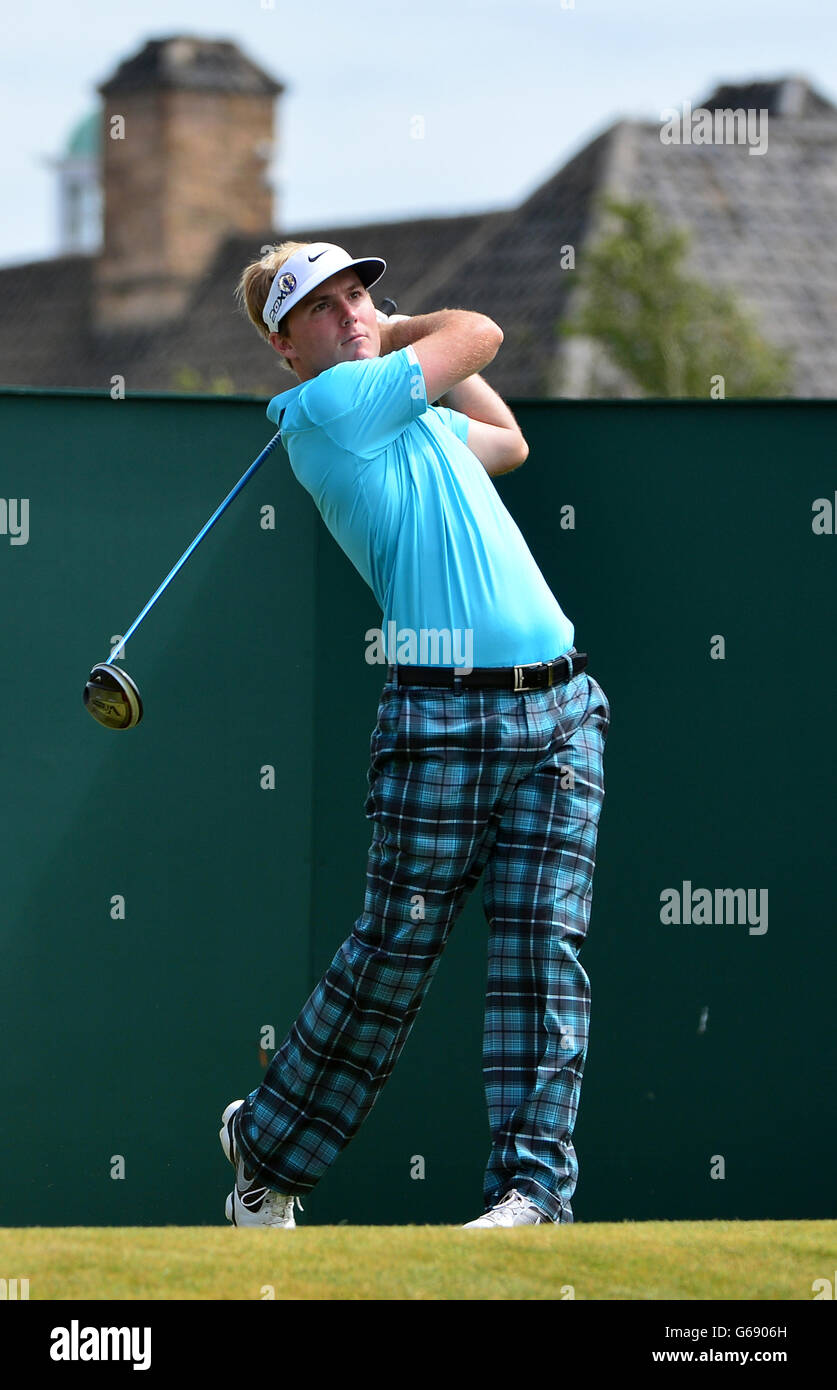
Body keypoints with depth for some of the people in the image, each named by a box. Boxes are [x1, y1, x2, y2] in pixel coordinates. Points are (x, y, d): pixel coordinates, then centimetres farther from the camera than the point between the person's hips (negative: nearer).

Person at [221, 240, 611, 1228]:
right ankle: (268, 1147, 18)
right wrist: (404, 337, 20)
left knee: (543, 947, -4)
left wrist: (393, 335, 32)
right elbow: (480, 333, 1)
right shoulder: (329, 406, -5)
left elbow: (507, 439, 39)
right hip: (444, 714, -7)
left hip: (559, 709, 7)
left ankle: (533, 1183, -7)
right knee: (395, 951, -1)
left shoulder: (410, 418, 20)